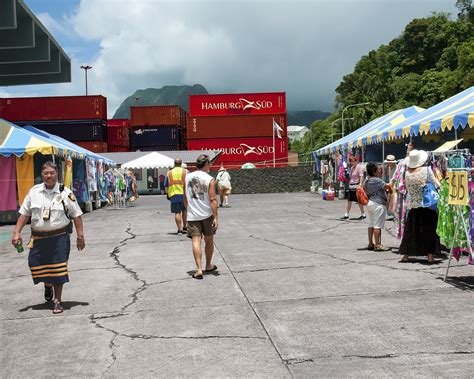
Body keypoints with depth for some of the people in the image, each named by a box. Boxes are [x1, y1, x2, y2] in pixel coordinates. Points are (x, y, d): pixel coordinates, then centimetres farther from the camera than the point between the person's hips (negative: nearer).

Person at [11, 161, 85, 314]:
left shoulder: (65, 193, -4)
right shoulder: (34, 191, 5)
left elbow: (76, 215, -3)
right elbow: (24, 213, 8)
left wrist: (80, 236, -7)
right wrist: (16, 232, -1)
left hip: (59, 237, -3)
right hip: (38, 237, 3)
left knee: (58, 269, -1)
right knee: (36, 265, 9)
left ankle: (57, 301, 14)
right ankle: (47, 285, 43)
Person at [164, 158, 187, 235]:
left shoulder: (169, 173, 5)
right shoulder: (185, 172, 1)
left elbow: (166, 185, 6)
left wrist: (167, 194, 15)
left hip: (173, 195, 0)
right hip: (183, 194, 0)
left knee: (177, 212, 1)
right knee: (184, 210, 18)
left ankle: (179, 229, -3)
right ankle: (184, 227, 25)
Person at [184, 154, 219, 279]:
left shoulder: (187, 177, 5)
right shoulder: (210, 179, -8)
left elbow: (185, 197, 13)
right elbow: (213, 199, -13)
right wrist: (215, 217, -12)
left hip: (192, 215, 2)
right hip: (207, 215, -2)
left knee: (196, 241, -2)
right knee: (209, 241, 15)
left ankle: (199, 270, -12)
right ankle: (208, 266, 30)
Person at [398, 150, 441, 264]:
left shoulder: (407, 173, -2)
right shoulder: (426, 170, -11)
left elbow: (407, 188, 6)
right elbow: (436, 184, -10)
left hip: (412, 206, 3)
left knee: (410, 230, 10)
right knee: (429, 230, 4)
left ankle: (406, 255, 14)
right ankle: (430, 255, 3)